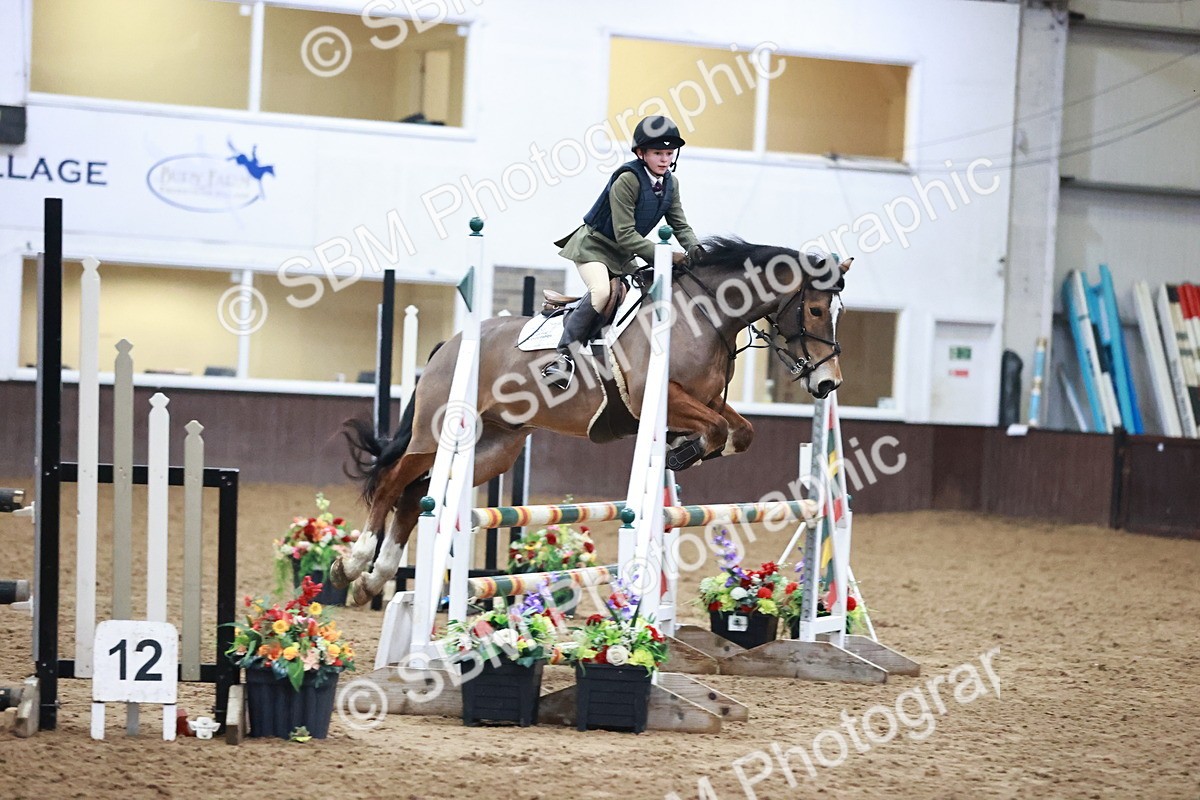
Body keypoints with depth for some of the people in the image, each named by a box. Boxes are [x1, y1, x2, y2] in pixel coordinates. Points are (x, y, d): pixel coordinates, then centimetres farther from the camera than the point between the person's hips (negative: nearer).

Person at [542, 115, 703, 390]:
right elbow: (625, 235, -27)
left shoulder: (670, 184, 1)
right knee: (602, 292, -31)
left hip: (623, 254, 9)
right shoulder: (627, 180, -24)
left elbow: (680, 226, 3)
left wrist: (696, 251, -17)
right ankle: (565, 353, -28)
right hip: (594, 244, -9)